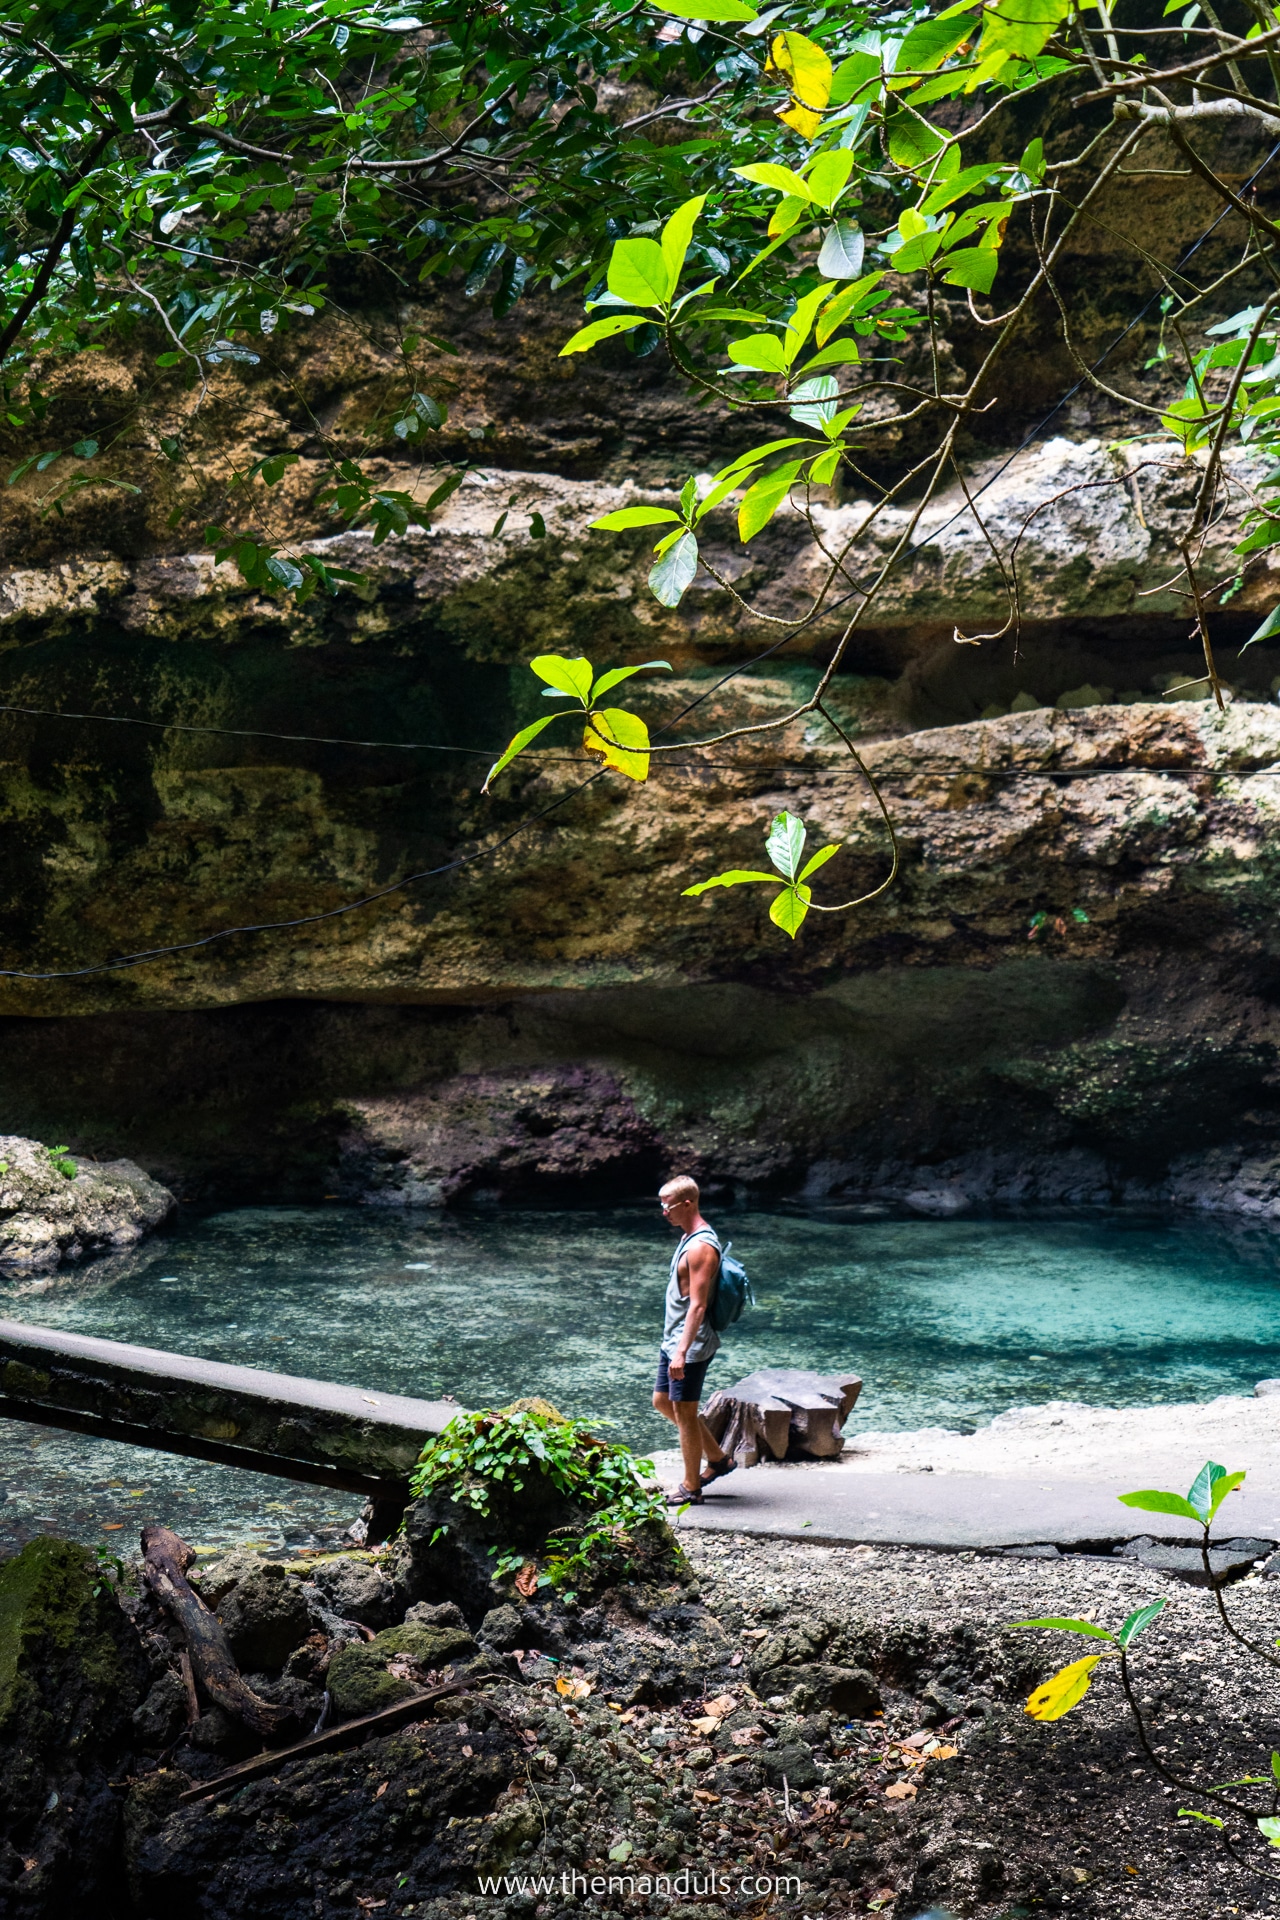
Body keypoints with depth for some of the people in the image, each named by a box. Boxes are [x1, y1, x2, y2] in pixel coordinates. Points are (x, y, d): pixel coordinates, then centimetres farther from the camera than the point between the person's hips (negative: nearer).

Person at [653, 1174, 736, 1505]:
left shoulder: (700, 1247, -22)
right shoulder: (690, 1237, 10)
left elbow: (697, 1305, -26)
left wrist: (681, 1352, -28)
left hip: (690, 1345, -11)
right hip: (674, 1340, 11)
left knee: (684, 1411, 0)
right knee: (662, 1401, 18)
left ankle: (691, 1488, 13)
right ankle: (718, 1458, 28)